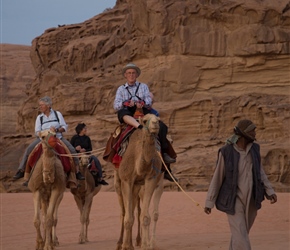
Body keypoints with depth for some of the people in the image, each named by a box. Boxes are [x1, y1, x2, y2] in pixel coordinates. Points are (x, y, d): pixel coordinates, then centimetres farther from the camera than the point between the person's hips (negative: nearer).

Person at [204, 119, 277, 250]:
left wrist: (270, 192, -4)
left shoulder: (254, 148, -2)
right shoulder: (226, 152, -16)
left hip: (250, 199, 5)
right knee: (240, 237, -13)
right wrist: (209, 202, -5)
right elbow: (217, 177, -8)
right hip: (233, 199, -5)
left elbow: (260, 172, 8)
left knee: (240, 233, 18)